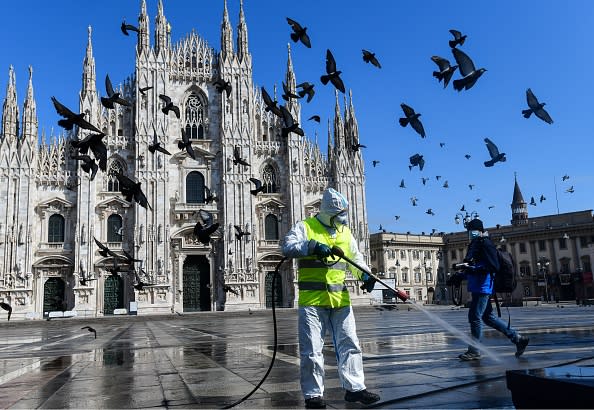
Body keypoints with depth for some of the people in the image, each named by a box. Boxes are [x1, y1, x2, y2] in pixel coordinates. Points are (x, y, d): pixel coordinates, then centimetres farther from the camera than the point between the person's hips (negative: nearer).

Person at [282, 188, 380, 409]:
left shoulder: (344, 231, 14)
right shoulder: (305, 227, -3)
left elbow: (355, 257, 19)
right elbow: (288, 246, -18)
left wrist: (365, 275, -1)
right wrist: (313, 246, -31)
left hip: (340, 300, 5)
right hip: (312, 300, -5)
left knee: (350, 345, 8)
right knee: (311, 350, 1)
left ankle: (355, 387, 19)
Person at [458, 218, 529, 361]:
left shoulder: (486, 244, -10)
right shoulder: (474, 245, 19)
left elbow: (494, 266, -19)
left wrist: (475, 268, -26)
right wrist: (463, 270, 11)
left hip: (482, 287, -10)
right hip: (478, 287, 10)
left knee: (475, 317, -6)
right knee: (488, 317, 14)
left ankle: (474, 351, 2)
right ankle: (518, 338, 21)